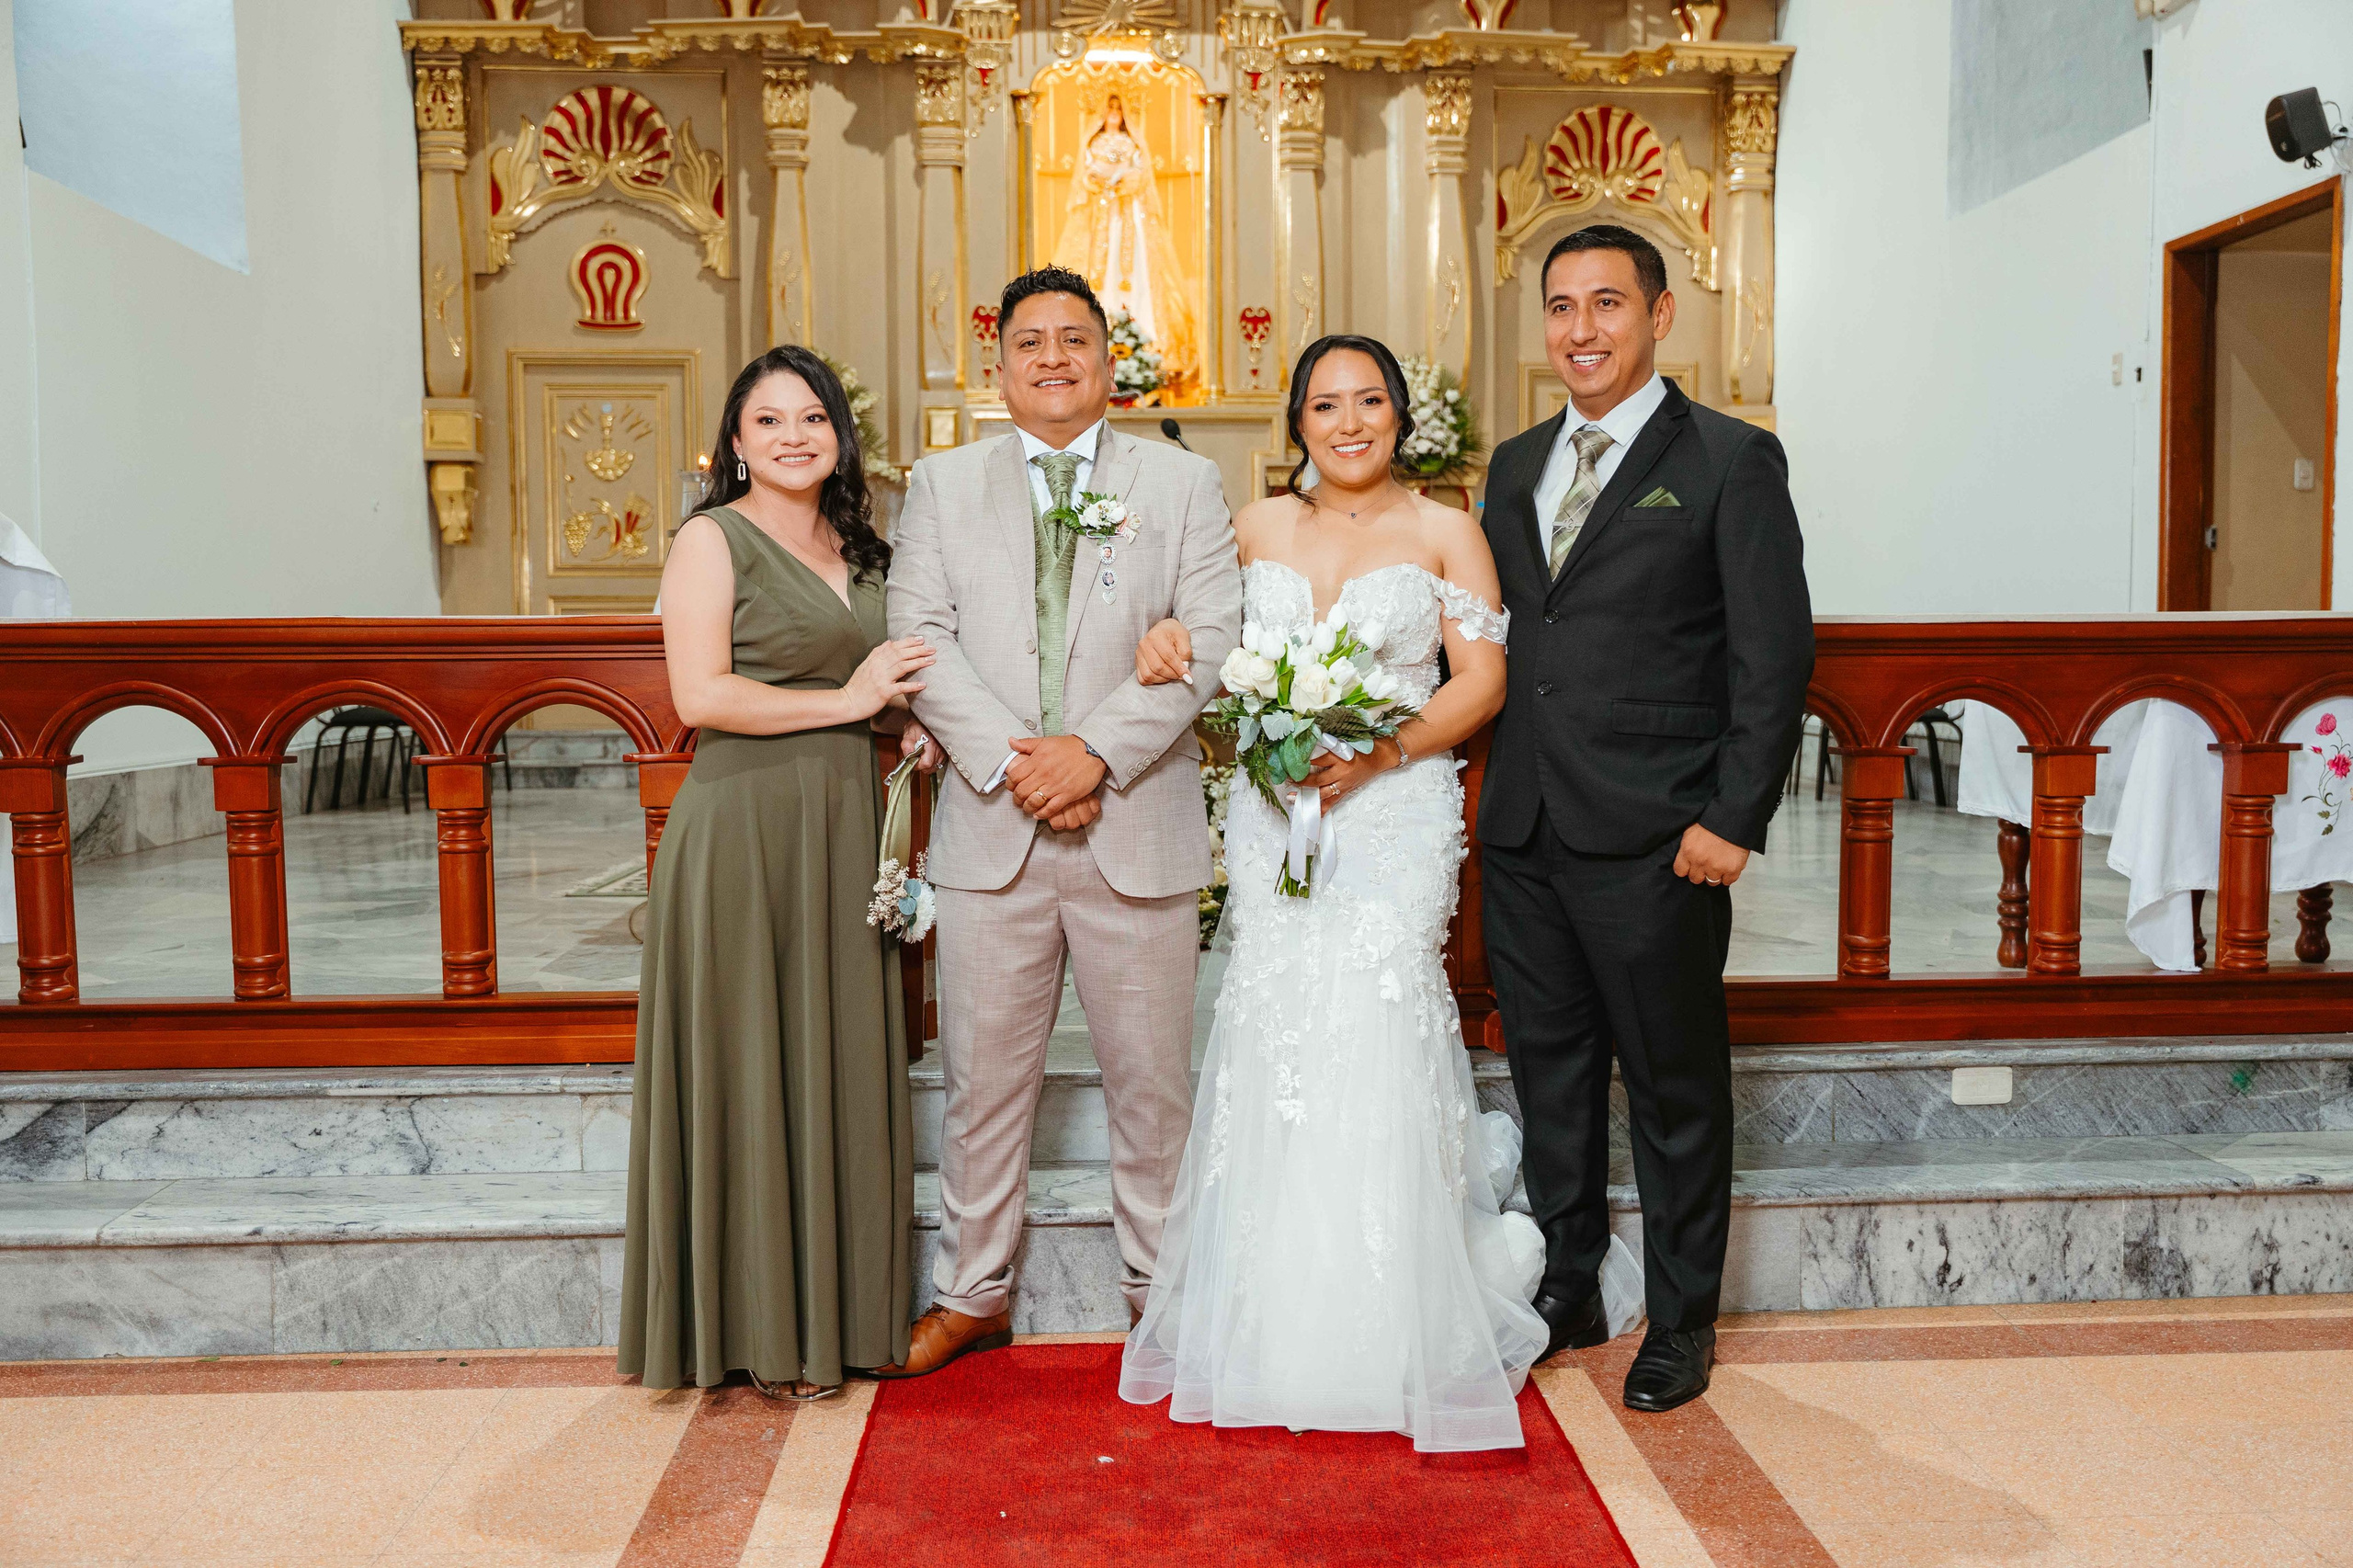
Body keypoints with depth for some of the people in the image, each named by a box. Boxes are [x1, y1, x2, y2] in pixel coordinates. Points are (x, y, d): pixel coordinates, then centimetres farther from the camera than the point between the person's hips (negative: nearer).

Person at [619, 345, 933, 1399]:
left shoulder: (861, 551, 17)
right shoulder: (713, 540, -3)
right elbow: (702, 693, -14)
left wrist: (906, 722, 4)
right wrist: (847, 700, -11)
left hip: (842, 832, 7)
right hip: (743, 827, -6)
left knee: (838, 1063, 9)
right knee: (750, 1068, 0)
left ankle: (827, 1310, 21)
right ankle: (756, 1324, 11)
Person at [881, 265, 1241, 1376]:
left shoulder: (1184, 483, 7)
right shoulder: (941, 485, 10)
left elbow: (1209, 638, -3)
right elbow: (921, 638, 0)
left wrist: (1098, 752, -15)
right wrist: (1011, 759, -13)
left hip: (1139, 827, 0)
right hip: (989, 829, 1)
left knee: (1153, 1078, 9)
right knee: (984, 1078, 9)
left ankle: (1161, 1287, 26)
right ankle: (972, 1293, 25)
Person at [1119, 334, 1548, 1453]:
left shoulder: (1443, 532, 3)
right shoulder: (1258, 526, 12)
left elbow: (1482, 683, -2)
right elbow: (1217, 650, 20)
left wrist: (1378, 752, -16)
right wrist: (1167, 645, -3)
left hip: (1396, 817, -3)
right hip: (1272, 814, 3)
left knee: (1377, 1046, -8)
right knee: (1276, 1043, 0)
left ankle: (1397, 1339, 8)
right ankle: (1278, 1329, 16)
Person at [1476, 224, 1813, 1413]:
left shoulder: (1730, 460, -3)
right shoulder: (1516, 464, 14)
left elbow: (1775, 654, -7)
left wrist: (1734, 819, -13)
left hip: (1654, 842, -5)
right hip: (1522, 833, 6)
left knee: (1674, 1089, 7)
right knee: (1549, 1073, 15)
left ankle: (1681, 1323, 23)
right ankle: (1567, 1290, 31)